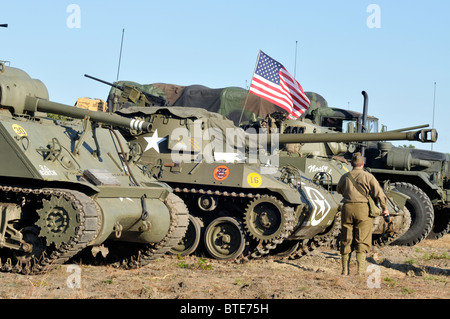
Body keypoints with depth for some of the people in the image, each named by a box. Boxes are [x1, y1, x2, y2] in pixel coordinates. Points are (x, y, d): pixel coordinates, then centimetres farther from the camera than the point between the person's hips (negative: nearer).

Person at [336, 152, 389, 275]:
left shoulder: (344, 177, 8)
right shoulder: (368, 176, -2)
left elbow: (339, 190, 27)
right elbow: (379, 194, -4)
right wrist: (384, 209, 9)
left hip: (347, 208, 3)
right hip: (363, 209, -3)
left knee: (346, 241, 8)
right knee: (362, 241, 2)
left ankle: (345, 270, 10)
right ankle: (361, 269, -5)